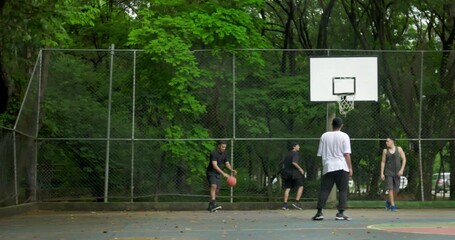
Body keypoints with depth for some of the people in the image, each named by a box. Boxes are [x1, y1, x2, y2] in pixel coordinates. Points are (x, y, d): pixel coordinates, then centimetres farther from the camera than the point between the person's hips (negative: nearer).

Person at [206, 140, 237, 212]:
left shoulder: (224, 153, 5)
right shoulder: (214, 153, -21)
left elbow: (227, 163, 10)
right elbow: (215, 166, -31)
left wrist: (232, 170, -11)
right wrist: (223, 173, -40)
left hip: (218, 174, 8)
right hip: (211, 173, -8)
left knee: (217, 190, 5)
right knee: (213, 186, -26)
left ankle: (210, 206, 15)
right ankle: (213, 204, -39)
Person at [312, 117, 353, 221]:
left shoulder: (324, 136, 8)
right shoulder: (344, 136, -1)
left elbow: (320, 153, 10)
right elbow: (347, 154, -6)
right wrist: (350, 167, -1)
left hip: (328, 167, 3)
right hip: (341, 167, -2)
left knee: (324, 190, 4)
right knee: (343, 190, 2)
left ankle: (319, 212, -2)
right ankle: (340, 213, -5)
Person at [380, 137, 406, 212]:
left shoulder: (399, 149, 2)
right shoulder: (385, 150, 4)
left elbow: (404, 159, 1)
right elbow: (383, 162, 5)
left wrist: (402, 170, -9)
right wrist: (382, 173, -2)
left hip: (397, 172, 1)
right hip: (388, 172, -1)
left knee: (396, 189, 3)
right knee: (390, 188, -11)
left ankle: (389, 202, 28)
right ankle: (392, 205, -9)